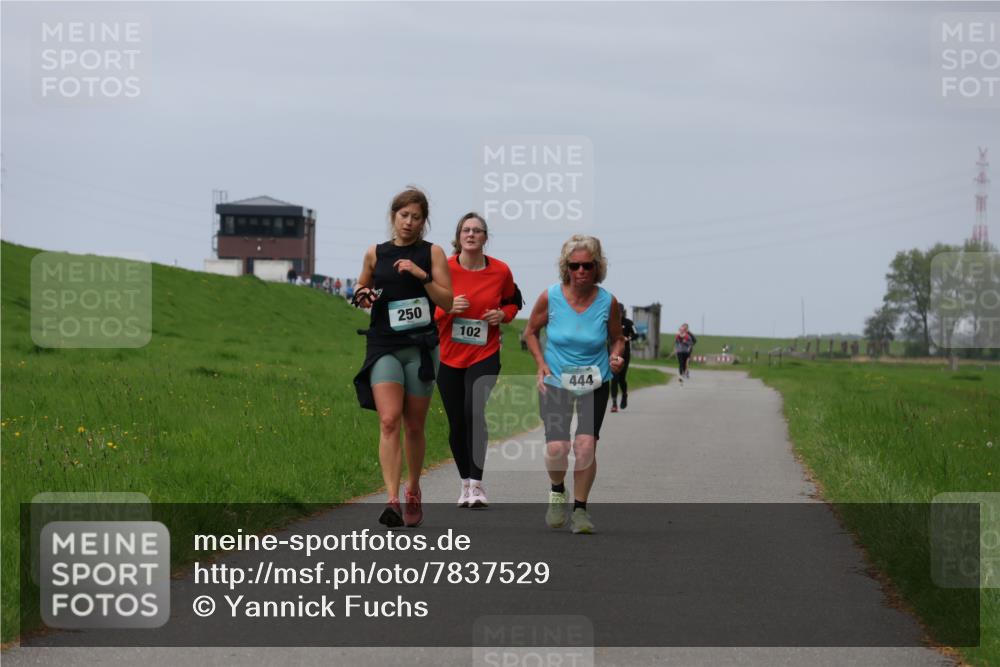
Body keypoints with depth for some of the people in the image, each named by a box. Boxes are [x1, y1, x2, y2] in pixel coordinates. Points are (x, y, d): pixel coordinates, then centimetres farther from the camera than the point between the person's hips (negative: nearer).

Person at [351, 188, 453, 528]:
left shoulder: (432, 253, 4)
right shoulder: (375, 254, 9)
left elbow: (448, 302, -1)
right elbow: (361, 290, 24)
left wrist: (422, 275, -14)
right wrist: (362, 296, 2)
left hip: (420, 347, 0)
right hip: (384, 346, 0)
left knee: (414, 426, 9)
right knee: (389, 421, -16)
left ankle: (413, 491, 31)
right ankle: (392, 500, -23)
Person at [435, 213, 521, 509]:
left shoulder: (501, 271, -1)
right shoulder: (444, 269, -6)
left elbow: (513, 301, 17)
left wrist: (502, 314, -4)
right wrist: (447, 308, -18)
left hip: (485, 354, -1)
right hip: (448, 356, 1)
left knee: (475, 412, -22)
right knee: (456, 423, 6)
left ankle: (476, 484, -19)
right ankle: (466, 484, 23)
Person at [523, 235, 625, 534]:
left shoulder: (607, 302, -8)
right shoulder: (550, 297, -9)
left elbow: (617, 338, 9)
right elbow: (531, 331, 7)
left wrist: (616, 356, -12)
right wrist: (541, 363, -7)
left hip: (594, 384, 0)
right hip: (555, 382, 0)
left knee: (586, 445, -15)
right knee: (556, 448, -13)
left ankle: (580, 508, 5)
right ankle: (557, 491, 21)